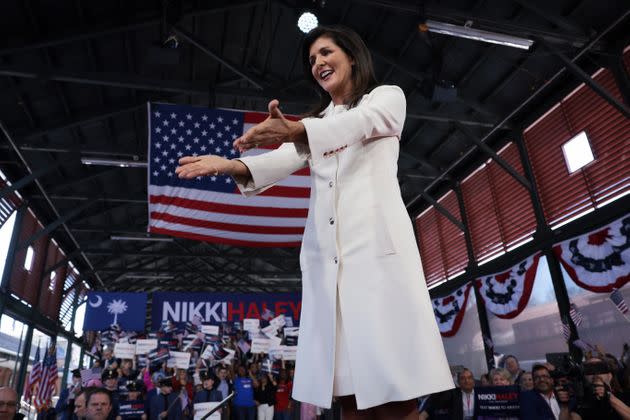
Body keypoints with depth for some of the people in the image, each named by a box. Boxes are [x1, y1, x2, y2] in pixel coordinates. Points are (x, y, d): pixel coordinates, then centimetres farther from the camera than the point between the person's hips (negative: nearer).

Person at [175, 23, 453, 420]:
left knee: (392, 387, -10)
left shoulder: (387, 97, 15)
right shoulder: (318, 123, 29)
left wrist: (294, 130, -30)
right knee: (348, 386, 1)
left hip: (375, 241, -4)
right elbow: (287, 160, 8)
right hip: (326, 252, 5)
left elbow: (356, 123, -10)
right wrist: (233, 166, -13)